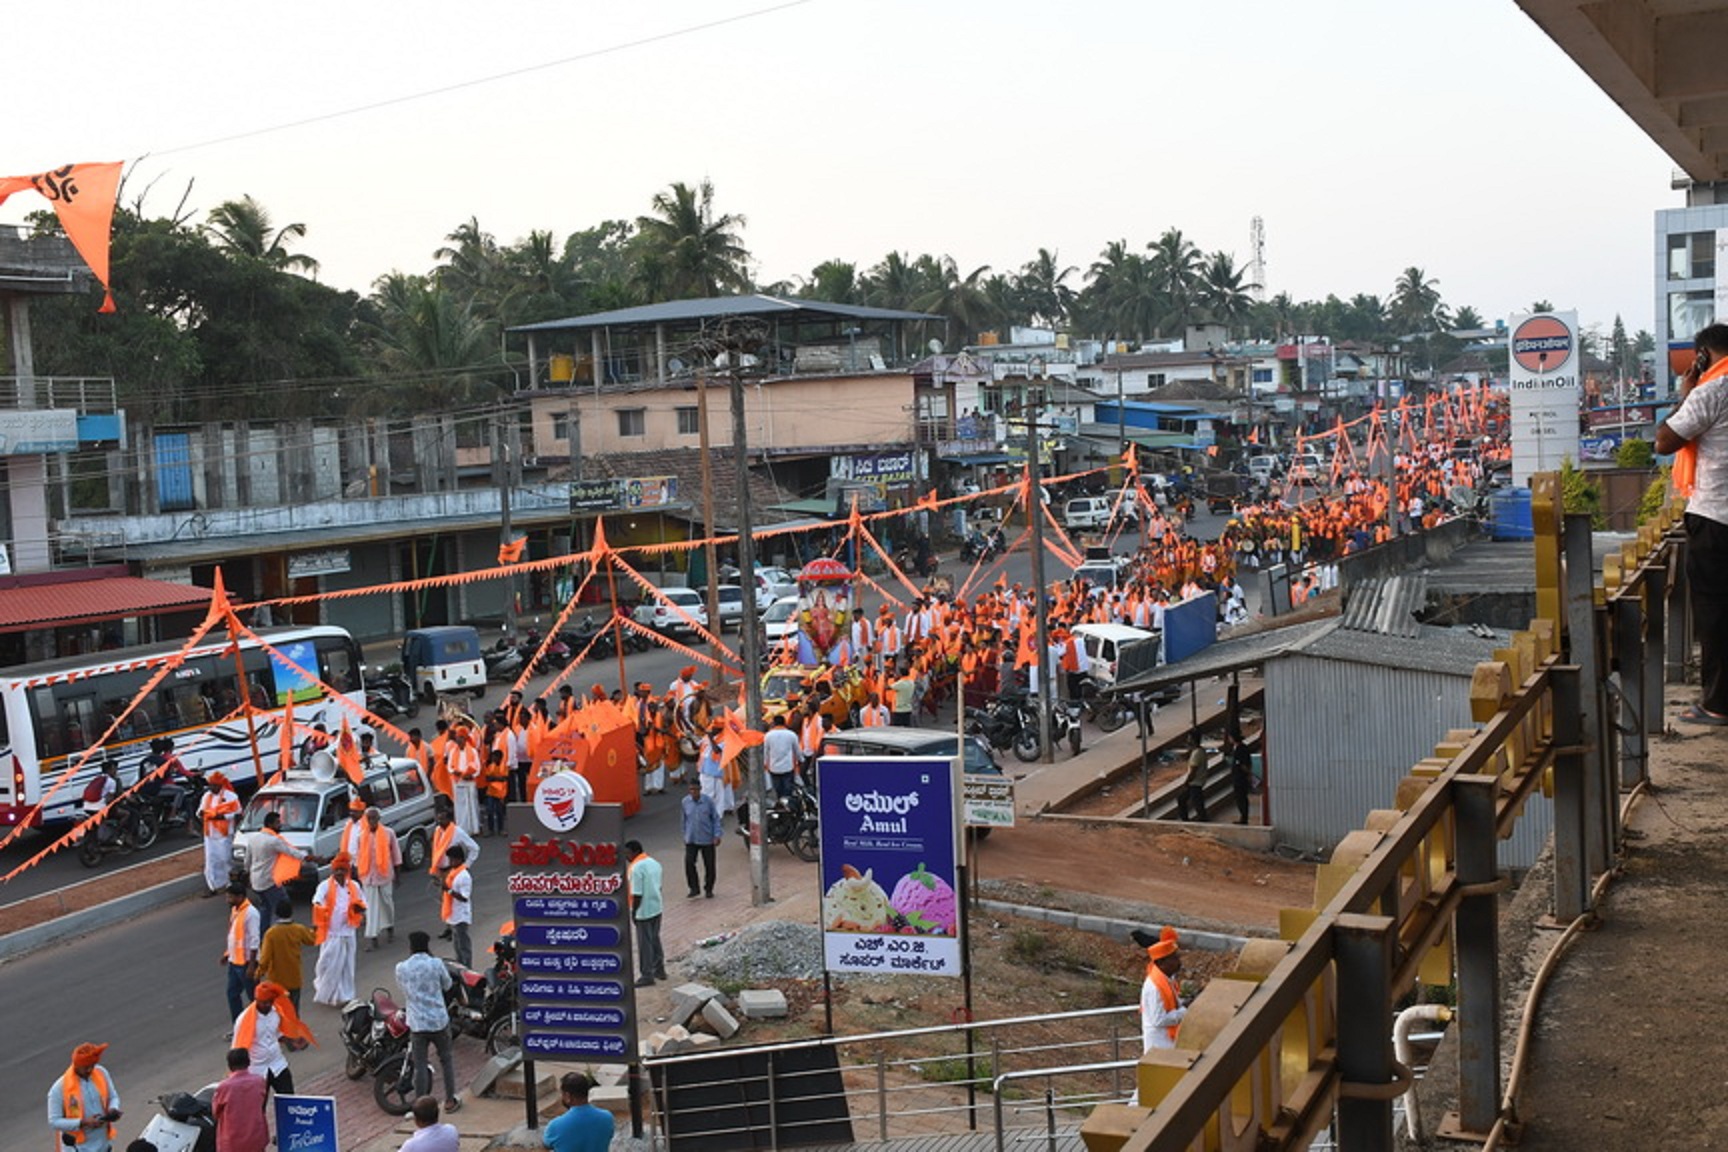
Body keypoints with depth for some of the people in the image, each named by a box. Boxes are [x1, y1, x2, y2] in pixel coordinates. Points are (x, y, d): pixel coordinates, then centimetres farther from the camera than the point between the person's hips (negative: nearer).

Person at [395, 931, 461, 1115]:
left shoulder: (401, 968, -6)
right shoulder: (436, 964, -10)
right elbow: (447, 985, 6)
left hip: (416, 1023, 1)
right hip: (439, 1021, -1)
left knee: (420, 1066, 7)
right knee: (446, 1060, 17)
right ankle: (450, 1100, 24)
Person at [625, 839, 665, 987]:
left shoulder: (636, 868, -21)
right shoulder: (654, 863, 6)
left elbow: (637, 894, -22)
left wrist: (633, 911, -12)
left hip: (643, 912, -8)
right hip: (656, 908, 8)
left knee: (644, 944, 1)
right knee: (655, 939, 20)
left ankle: (647, 976, 7)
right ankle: (659, 970, 29)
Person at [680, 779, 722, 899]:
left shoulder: (708, 801, -10)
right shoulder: (685, 801, -2)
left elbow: (715, 818, -4)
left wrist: (717, 835, -10)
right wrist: (685, 835, 17)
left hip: (707, 839, -1)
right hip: (691, 839, 2)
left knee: (709, 865, 6)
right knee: (689, 862, -12)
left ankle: (708, 889, 24)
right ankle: (694, 888, 4)